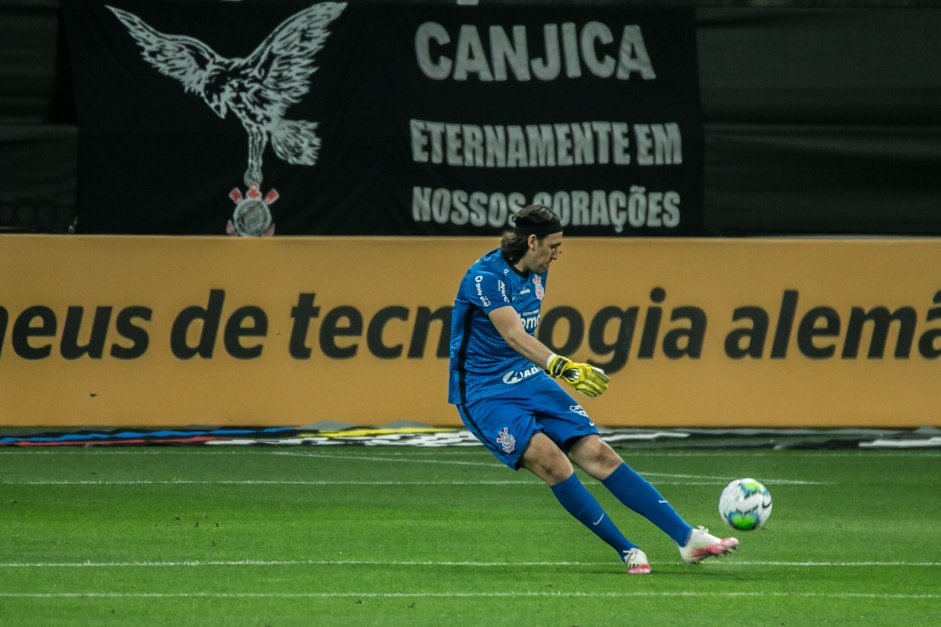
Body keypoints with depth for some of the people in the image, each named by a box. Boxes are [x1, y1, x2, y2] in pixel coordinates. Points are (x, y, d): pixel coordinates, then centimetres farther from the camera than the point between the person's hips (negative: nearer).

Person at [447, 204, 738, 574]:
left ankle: (688, 539, -10)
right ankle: (626, 550, -16)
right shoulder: (486, 277, -20)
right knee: (551, 460, -27)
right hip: (483, 394, -7)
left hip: (528, 380, 7)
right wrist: (563, 368, -46)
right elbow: (514, 335, -33)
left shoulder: (535, 274, 8)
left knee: (597, 453, -6)